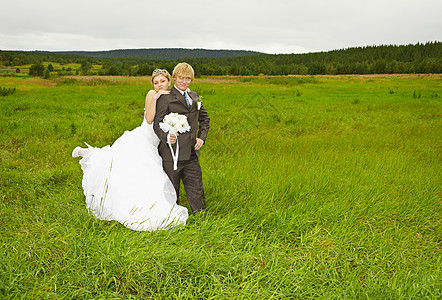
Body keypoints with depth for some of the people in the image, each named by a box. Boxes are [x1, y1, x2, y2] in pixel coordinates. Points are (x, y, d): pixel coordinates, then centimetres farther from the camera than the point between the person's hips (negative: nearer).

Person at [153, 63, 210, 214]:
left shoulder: (194, 96, 14)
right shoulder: (165, 98, -6)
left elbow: (204, 119, 23)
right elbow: (157, 123, -9)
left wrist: (201, 137, 9)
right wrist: (167, 137, -29)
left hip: (191, 152, 5)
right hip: (172, 152, -5)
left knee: (196, 189, 9)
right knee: (172, 190, 7)